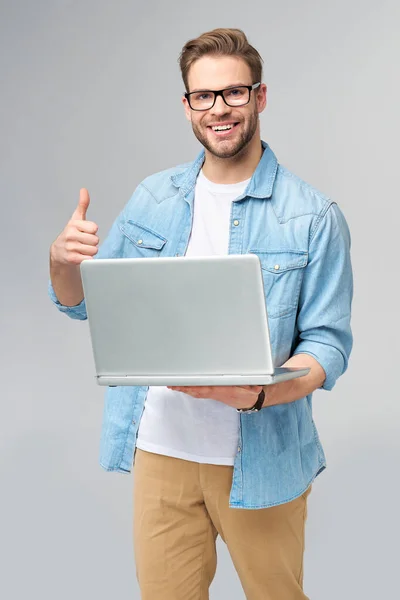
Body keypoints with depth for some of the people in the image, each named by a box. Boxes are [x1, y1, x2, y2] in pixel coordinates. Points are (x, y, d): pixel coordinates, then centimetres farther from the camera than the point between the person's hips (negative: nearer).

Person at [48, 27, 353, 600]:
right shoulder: (154, 198, 5)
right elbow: (83, 303, 11)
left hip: (261, 460, -2)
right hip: (161, 448, 3)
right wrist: (63, 262, -12)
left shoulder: (313, 216, -7)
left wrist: (257, 393, -27)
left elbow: (328, 344, -8)